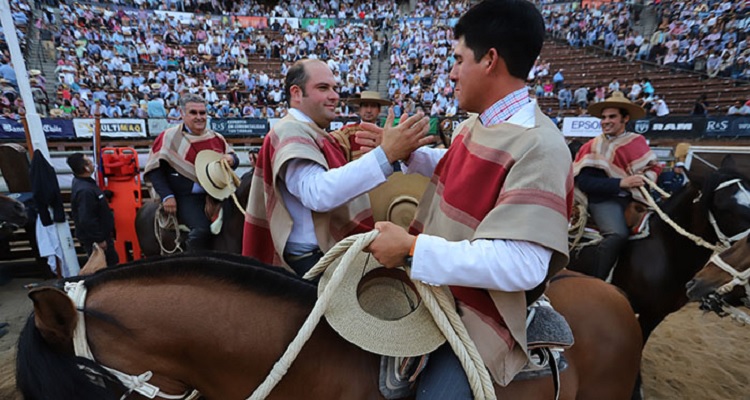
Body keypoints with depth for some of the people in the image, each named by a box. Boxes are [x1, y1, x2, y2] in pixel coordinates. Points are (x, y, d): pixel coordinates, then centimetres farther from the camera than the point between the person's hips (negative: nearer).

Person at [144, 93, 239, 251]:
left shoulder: (216, 138, 14)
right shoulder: (169, 137, 1)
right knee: (202, 229, -27)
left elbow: (233, 158, 24)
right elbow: (155, 169, 0)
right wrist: (167, 196, -11)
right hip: (186, 197, -5)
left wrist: (231, 159, -2)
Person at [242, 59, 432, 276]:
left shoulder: (312, 133, 15)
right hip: (315, 259, -10)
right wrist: (386, 154, -40)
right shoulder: (290, 132, -16)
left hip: (335, 253, 10)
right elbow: (317, 193, -35)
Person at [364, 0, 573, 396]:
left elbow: (522, 265, -33)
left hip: (474, 318, -8)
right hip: (435, 289, 9)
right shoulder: (475, 124, 1)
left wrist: (412, 248, -31)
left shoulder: (538, 146, -26)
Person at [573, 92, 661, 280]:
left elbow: (654, 167, 18)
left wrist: (646, 178, -6)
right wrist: (621, 183, -18)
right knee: (618, 234, -30)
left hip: (635, 197, 6)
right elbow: (584, 182, -12)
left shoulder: (638, 141, 12)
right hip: (604, 199, -5)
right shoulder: (593, 147, -2)